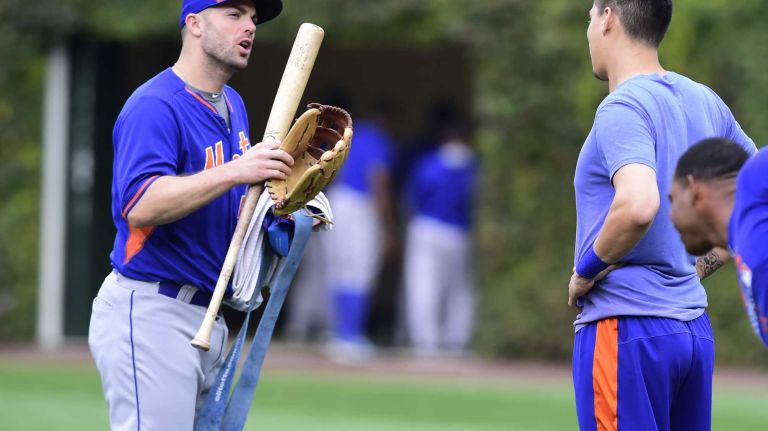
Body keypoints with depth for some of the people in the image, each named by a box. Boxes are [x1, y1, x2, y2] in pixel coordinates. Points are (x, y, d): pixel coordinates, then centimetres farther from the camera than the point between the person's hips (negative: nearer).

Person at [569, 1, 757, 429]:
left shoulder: (622, 109, -14)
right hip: (695, 326, 8)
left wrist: (586, 272, -16)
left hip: (624, 329, -8)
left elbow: (639, 205, -31)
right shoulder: (706, 102, 12)